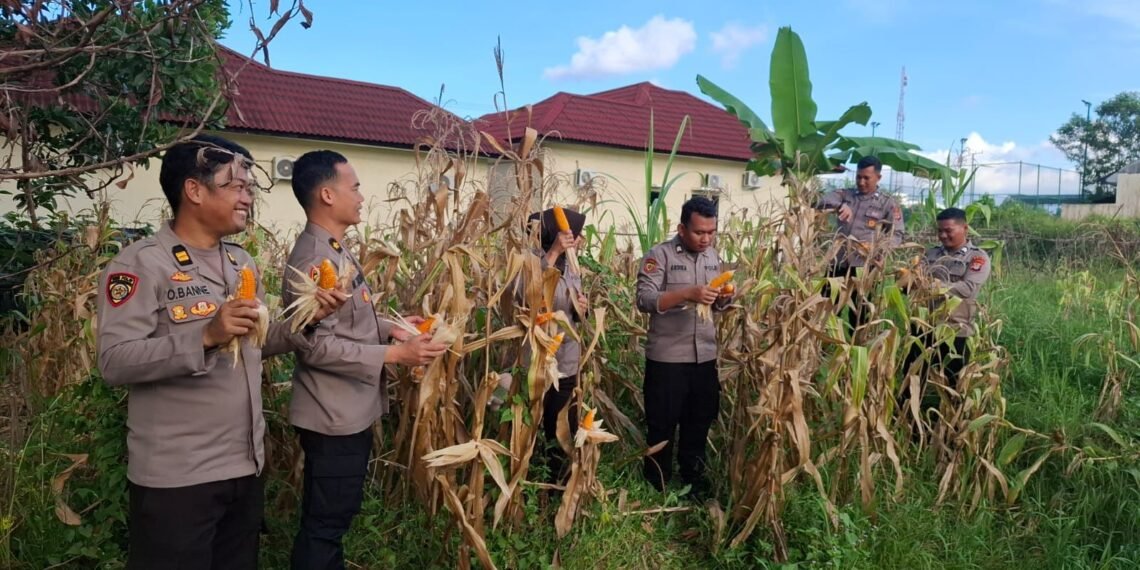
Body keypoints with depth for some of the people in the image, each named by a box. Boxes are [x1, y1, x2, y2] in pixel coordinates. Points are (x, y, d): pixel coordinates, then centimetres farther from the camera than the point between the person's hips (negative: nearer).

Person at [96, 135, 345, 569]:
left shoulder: (242, 262, 10)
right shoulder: (141, 264, -13)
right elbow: (114, 362, -20)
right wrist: (206, 336, -30)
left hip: (246, 466, 7)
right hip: (175, 477, -7)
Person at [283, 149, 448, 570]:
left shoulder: (334, 250, 9)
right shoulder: (314, 259, -22)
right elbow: (317, 346, -26)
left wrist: (391, 328, 6)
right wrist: (394, 355, -24)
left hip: (350, 411, 10)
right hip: (333, 416, -10)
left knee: (334, 517, 23)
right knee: (325, 522, 5)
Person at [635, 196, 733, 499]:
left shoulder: (713, 256, 9)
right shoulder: (659, 255, -11)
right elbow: (644, 300, -21)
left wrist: (724, 299, -7)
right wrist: (687, 294, -31)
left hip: (705, 355, 6)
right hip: (667, 357, -6)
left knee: (700, 420, 18)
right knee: (663, 424, 8)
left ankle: (693, 477, 38)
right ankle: (657, 485, 26)